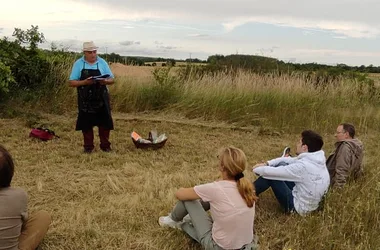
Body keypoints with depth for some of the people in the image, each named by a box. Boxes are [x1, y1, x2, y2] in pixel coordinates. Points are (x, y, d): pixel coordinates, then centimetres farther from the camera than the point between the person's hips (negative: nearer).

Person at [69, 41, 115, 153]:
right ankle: (88, 146, 17)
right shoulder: (78, 64, -1)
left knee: (104, 123, 3)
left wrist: (105, 81, -18)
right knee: (86, 124, 5)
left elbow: (111, 79, 5)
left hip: (101, 99, 1)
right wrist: (84, 82, -20)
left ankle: (105, 145, 16)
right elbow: (71, 82, -3)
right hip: (85, 101, -1)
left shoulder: (102, 63, 3)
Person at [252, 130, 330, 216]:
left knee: (270, 175, -7)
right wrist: (266, 164, 2)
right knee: (282, 165, 8)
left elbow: (273, 172, -23)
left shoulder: (303, 166, -31)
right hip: (308, 202, 9)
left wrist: (257, 169, -3)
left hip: (298, 207, -8)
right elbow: (289, 160, 9)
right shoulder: (316, 159, -4)